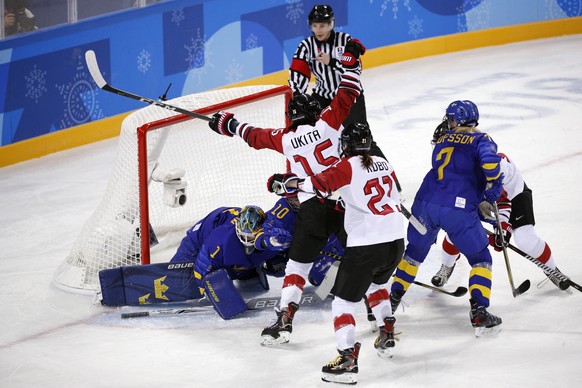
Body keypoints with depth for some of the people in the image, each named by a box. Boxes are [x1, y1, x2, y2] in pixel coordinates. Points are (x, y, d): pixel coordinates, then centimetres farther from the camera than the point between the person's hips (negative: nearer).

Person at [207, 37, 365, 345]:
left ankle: (285, 318, -6)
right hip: (343, 202, 0)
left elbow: (256, 136, 22)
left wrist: (229, 125, 39)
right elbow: (347, 95, 3)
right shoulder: (327, 123, 3)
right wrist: (351, 60, 13)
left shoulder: (286, 139, 9)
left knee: (298, 263, 5)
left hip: (311, 207, 0)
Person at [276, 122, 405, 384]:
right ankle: (387, 335, 31)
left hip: (366, 245, -7)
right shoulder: (384, 165, 13)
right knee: (375, 283, 35)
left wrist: (293, 183, -6)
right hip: (396, 240, 7)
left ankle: (348, 358, -13)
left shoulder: (349, 166, -6)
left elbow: (322, 184, -20)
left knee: (344, 301, -1)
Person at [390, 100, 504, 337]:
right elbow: (490, 161, -16)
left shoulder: (442, 142, 22)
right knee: (481, 259, 11)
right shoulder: (481, 140, 6)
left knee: (415, 252, 27)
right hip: (458, 210, -4)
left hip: (426, 204, 4)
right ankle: (478, 313, -3)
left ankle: (392, 299, 32)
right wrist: (493, 188, 2)